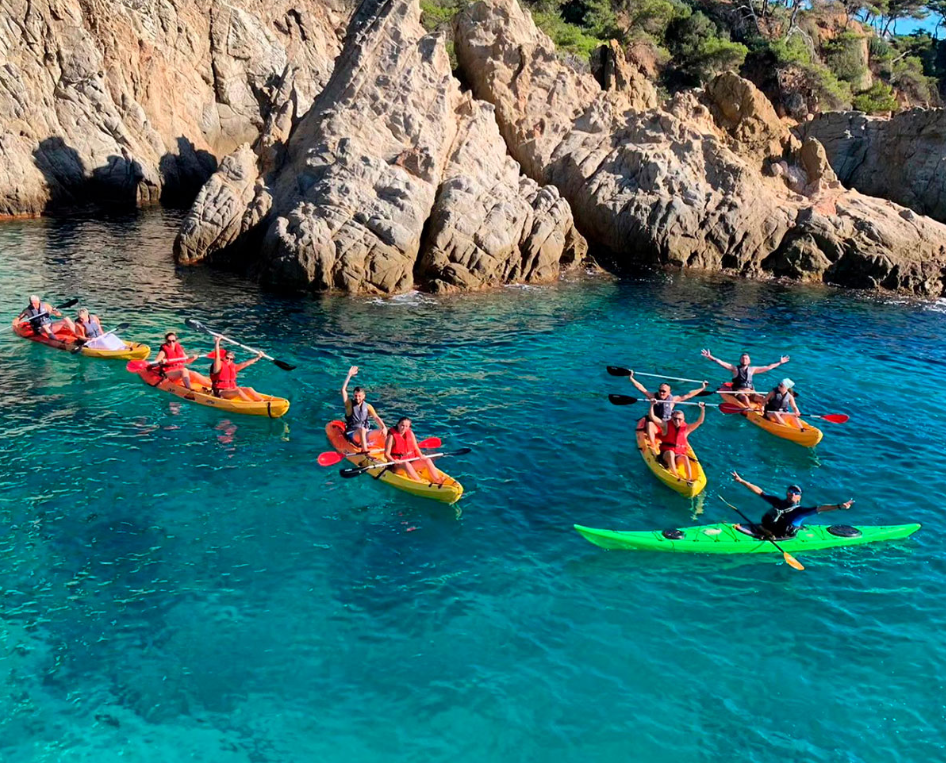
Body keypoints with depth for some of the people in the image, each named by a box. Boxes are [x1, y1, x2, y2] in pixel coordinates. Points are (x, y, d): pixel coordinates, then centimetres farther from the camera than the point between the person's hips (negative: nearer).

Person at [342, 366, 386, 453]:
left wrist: (384, 427, -25)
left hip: (366, 434, 4)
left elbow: (376, 417, -6)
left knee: (384, 431, -16)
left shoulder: (368, 406, 6)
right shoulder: (349, 404, 1)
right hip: (352, 434, -4)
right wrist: (349, 375, -13)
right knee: (362, 429, -37)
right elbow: (343, 390, -12)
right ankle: (365, 451, -48)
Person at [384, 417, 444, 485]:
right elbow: (386, 454, -13)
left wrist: (421, 456, -10)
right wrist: (394, 461, -31)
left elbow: (415, 448, 9)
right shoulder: (392, 436, -10)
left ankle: (437, 481, -24)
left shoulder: (410, 433, 6)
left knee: (427, 460, -14)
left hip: (411, 461, 5)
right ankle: (420, 482, -46)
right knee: (406, 464, -37)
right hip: (397, 465, -5)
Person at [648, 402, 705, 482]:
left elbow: (699, 421, 2)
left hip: (679, 455, 2)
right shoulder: (666, 425, 2)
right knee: (671, 453, -37)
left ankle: (689, 479, -40)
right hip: (666, 454, -2)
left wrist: (702, 409, -6)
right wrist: (653, 405, -16)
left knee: (685, 458, -32)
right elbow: (652, 417, -7)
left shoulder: (686, 428, 8)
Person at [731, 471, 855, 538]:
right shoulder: (777, 502, 4)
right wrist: (741, 480, 5)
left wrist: (839, 506, -34)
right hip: (763, 528, 5)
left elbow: (820, 509, -20)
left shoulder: (800, 511, -9)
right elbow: (759, 492, 6)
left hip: (779, 539, -5)